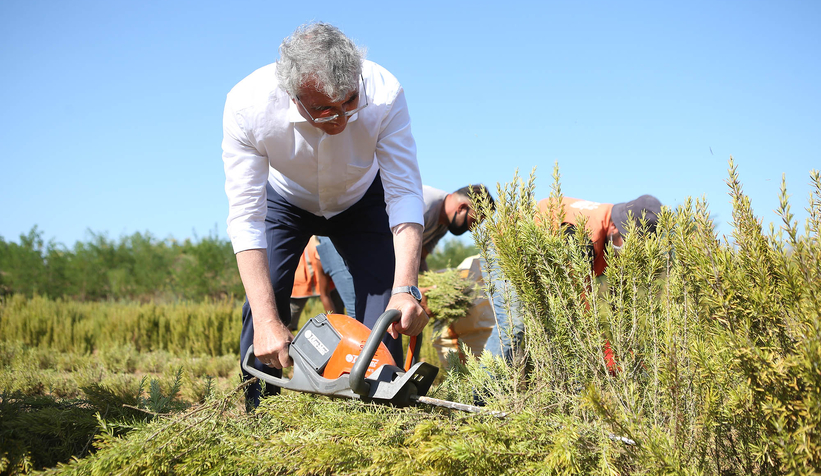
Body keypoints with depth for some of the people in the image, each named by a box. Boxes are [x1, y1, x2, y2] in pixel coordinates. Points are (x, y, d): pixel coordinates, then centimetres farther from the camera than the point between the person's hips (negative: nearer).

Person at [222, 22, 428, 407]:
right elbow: (245, 217, -38)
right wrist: (266, 321, -45)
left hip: (360, 199, 1)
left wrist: (406, 289, -48)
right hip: (284, 199, 0)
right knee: (262, 301, -16)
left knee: (387, 313, -12)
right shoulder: (247, 105, -38)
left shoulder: (384, 94, -37)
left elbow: (405, 194, -35)